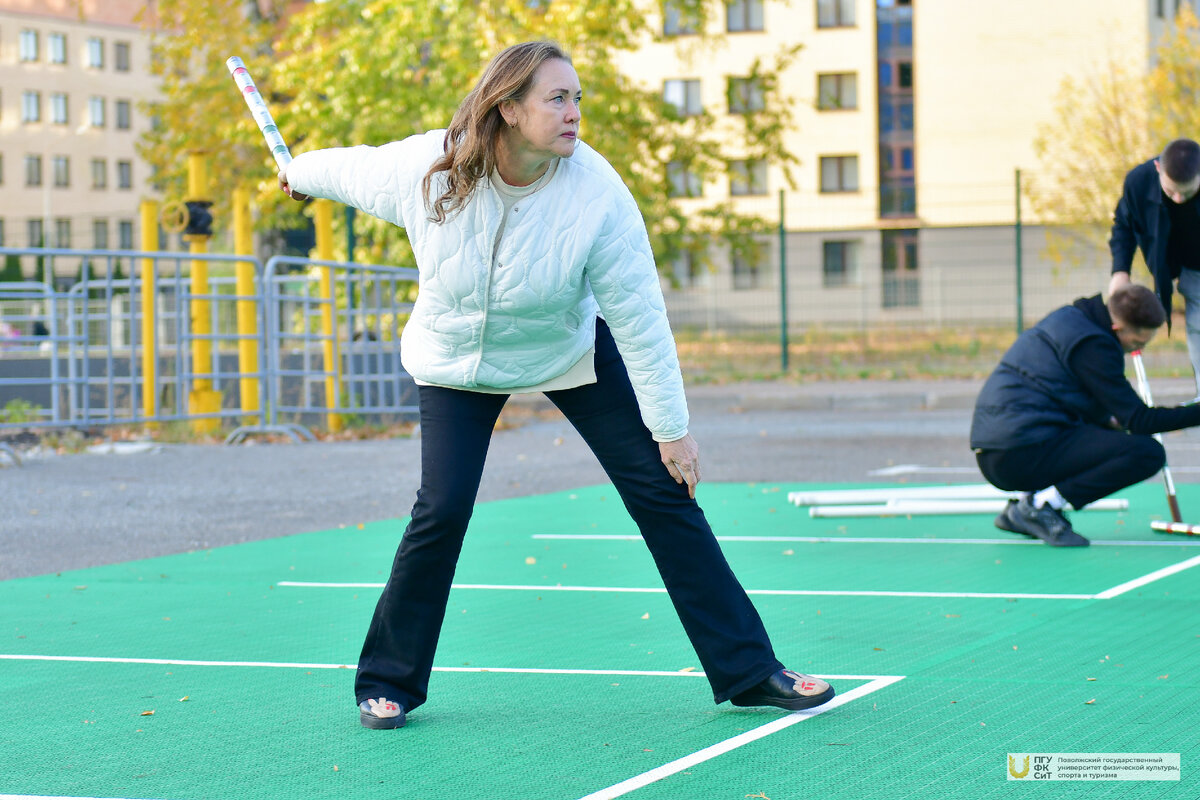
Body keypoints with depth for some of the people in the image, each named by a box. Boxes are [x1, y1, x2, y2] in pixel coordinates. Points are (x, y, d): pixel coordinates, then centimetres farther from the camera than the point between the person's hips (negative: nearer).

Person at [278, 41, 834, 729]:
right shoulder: (425, 169, -25)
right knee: (443, 508, -16)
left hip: (570, 354, 0)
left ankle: (748, 671, 1)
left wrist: (670, 427, -18)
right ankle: (389, 682, 5)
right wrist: (302, 174, 20)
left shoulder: (597, 193, -28)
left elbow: (639, 316, -21)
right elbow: (352, 168, -1)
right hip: (456, 358, 0)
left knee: (662, 488, -7)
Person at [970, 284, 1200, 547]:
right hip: (1023, 456, -10)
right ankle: (1040, 505, -11)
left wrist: (1112, 421, 15)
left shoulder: (1070, 318, 17)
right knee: (1148, 452, -13)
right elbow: (1140, 421, -13)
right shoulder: (1094, 345, -12)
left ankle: (1019, 508, 14)